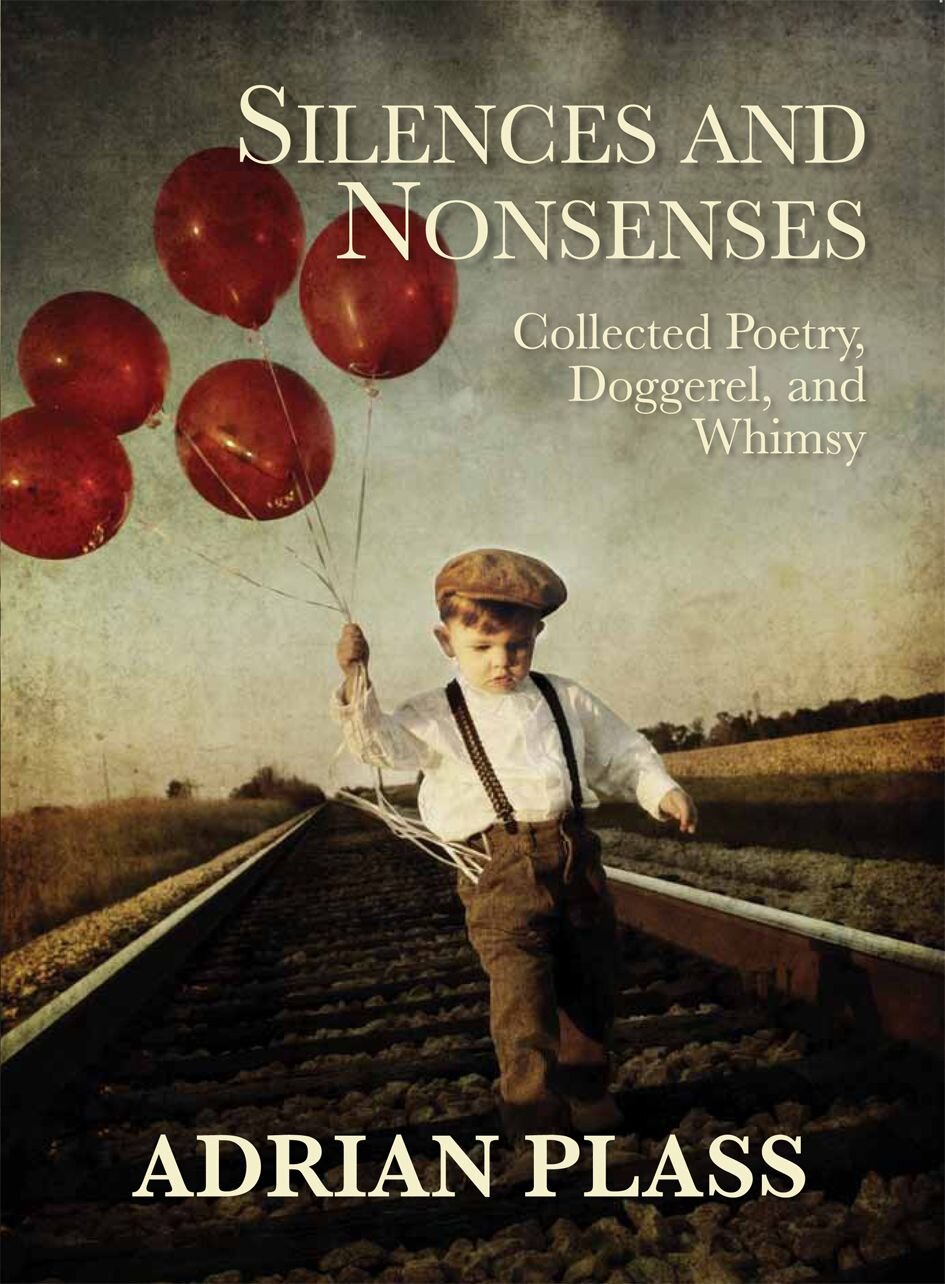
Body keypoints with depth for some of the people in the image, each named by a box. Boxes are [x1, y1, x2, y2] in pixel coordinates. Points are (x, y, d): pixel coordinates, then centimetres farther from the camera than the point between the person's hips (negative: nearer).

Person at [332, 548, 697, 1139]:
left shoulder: (565, 700, 11)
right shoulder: (437, 717, 3)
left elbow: (623, 753, 19)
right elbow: (380, 740, -12)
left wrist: (663, 791, 3)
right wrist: (356, 677, -26)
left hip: (575, 857, 4)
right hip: (499, 868, -4)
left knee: (590, 981, 13)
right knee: (521, 986, -17)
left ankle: (585, 1091, 34)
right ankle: (533, 1105, -7)